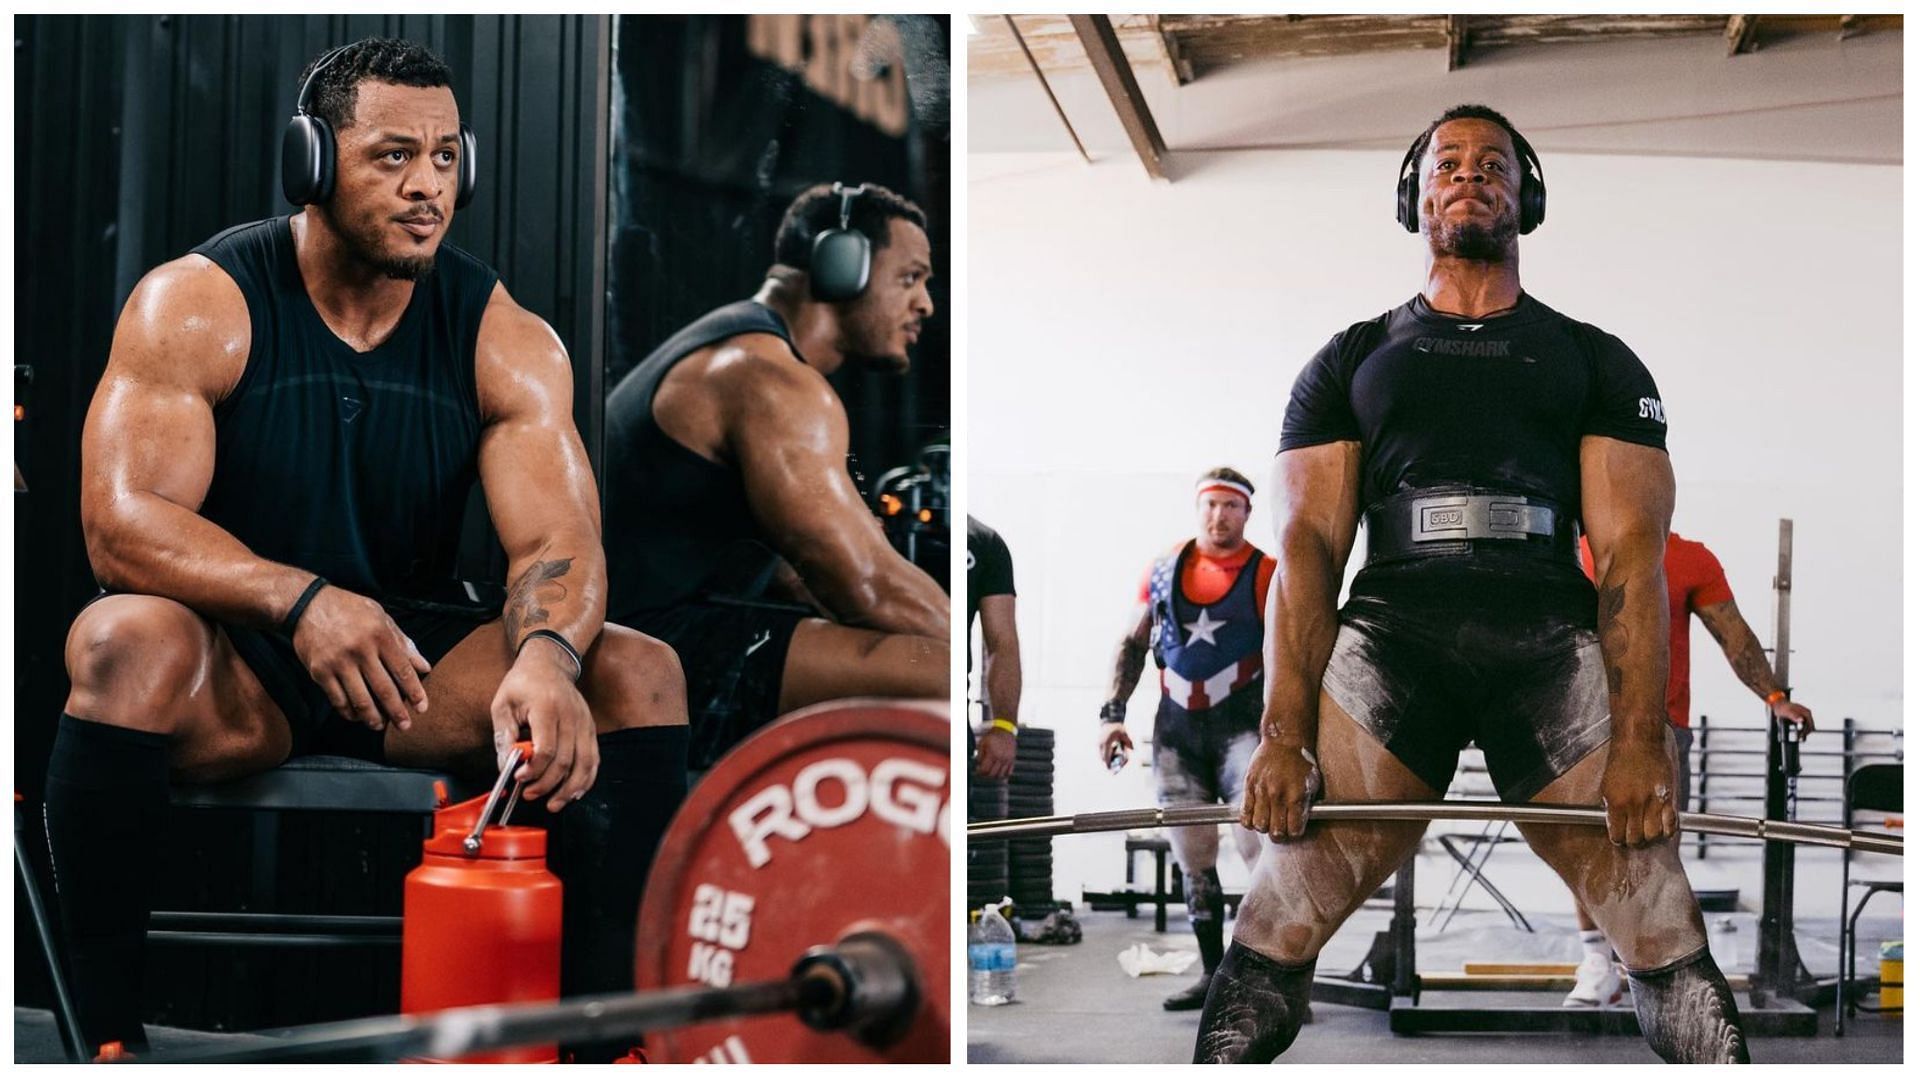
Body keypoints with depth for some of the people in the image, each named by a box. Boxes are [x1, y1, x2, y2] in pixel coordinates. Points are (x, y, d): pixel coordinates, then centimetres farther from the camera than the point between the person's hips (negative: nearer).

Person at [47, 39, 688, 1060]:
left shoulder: (505, 339, -3)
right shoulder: (194, 306, -10)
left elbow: (559, 539, -14)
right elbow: (120, 522, -22)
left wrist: (545, 654, -39)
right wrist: (299, 599, -41)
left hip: (417, 661, 3)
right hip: (229, 667, -3)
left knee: (639, 673, -20)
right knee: (123, 640, -37)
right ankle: (107, 1031, -24)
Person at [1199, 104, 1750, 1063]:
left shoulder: (1596, 362, 20)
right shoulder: (1352, 361, 21)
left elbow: (1629, 550, 7)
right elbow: (1307, 542, 9)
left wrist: (1639, 740, -9)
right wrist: (1283, 734, -7)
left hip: (1551, 637, 0)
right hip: (1390, 629, 0)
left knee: (1664, 936, -13)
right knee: (1278, 928, -16)